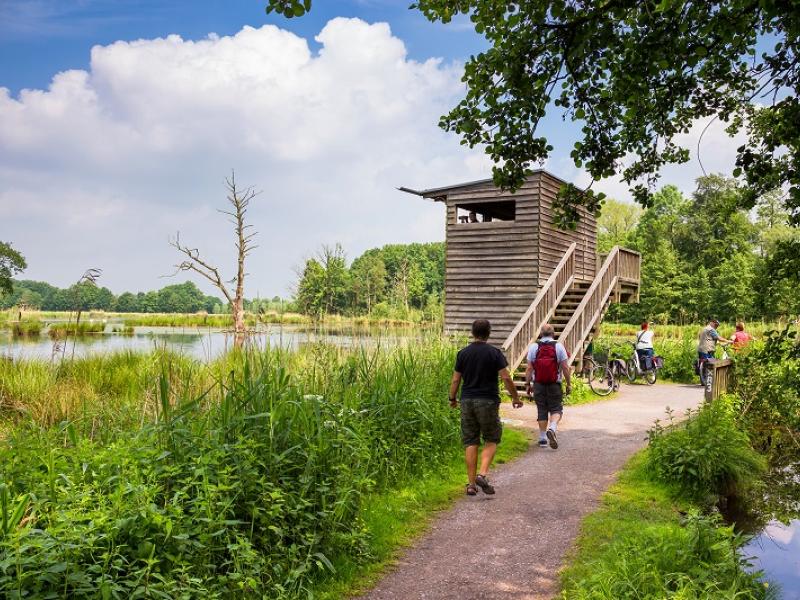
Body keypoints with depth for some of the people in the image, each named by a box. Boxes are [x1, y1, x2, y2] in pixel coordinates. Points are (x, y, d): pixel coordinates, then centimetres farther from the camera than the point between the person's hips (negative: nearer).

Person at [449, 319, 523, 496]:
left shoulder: (463, 353, 3)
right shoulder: (494, 353, -5)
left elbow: (455, 380, 4)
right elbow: (506, 378, -7)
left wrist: (452, 399, 18)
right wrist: (515, 397, 6)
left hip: (467, 401, 3)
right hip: (488, 401, -3)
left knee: (470, 443, 7)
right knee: (491, 440, 11)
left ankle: (471, 484, 7)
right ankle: (482, 474, -8)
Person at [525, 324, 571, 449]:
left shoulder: (533, 347, 0)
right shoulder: (559, 347, -2)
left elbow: (529, 368, -2)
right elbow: (565, 368, -3)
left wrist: (528, 384, 6)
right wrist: (569, 384, 5)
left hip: (538, 384, 1)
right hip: (555, 385, -1)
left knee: (542, 411, 9)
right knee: (556, 409, 8)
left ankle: (542, 439, 12)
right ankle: (552, 428, -19)